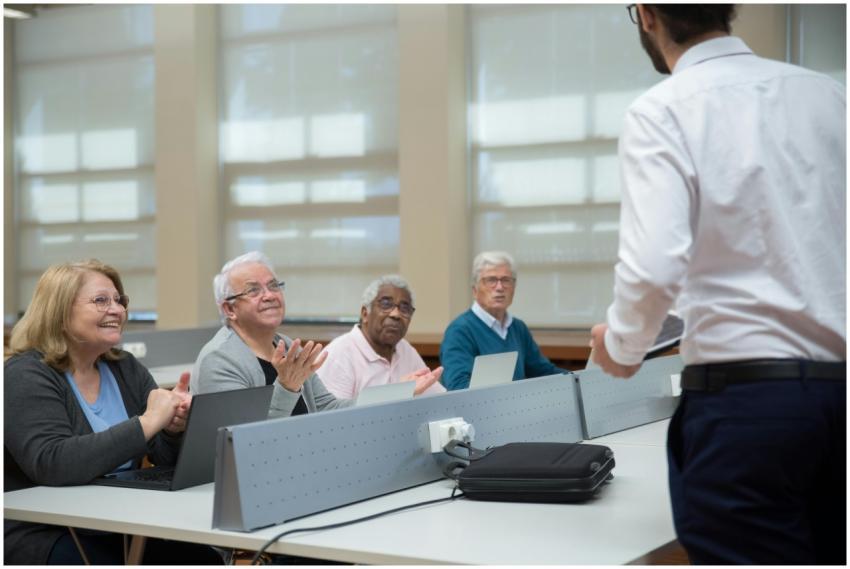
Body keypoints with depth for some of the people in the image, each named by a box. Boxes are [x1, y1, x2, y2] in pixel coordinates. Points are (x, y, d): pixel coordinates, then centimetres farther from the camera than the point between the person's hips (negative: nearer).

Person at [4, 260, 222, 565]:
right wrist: (147, 423, -27)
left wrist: (173, 428, -17)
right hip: (44, 537, -6)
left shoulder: (125, 368, 9)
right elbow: (51, 464, -28)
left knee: (207, 559, -16)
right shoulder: (26, 375, -10)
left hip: (122, 526, 6)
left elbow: (168, 457, 7)